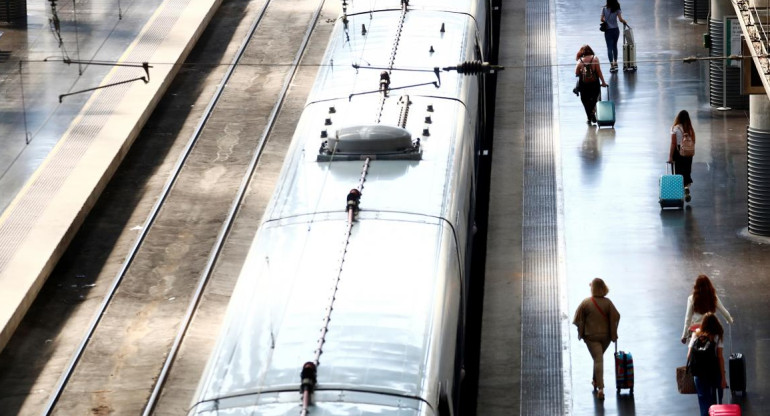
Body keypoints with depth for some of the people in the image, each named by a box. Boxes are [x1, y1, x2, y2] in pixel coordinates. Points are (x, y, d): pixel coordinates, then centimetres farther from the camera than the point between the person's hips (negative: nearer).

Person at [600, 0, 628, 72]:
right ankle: (615, 63, 31)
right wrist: (625, 22, 9)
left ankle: (612, 66, -9)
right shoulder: (617, 9, -5)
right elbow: (620, 19, -11)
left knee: (609, 48, -1)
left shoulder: (604, 9, -7)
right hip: (616, 30, 2)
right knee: (615, 46, 21)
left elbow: (602, 19, -6)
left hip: (608, 31, -2)